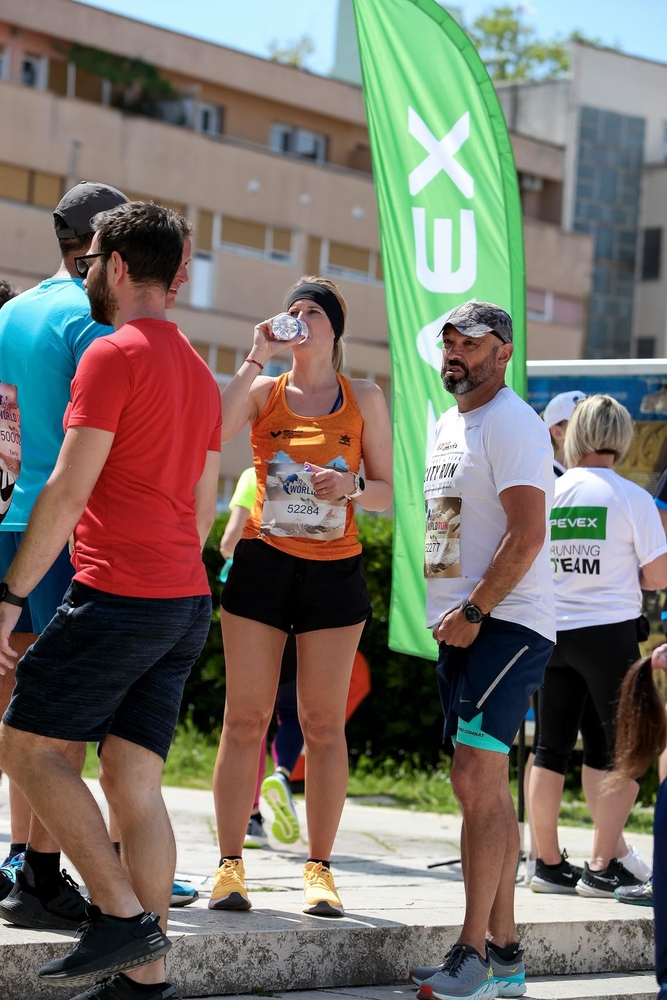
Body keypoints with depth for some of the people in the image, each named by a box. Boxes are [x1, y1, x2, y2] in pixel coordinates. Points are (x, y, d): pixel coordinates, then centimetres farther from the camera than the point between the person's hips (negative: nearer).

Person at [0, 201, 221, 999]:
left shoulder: (113, 355, -8)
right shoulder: (198, 372, 19)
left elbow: (69, 489, -14)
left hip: (117, 595, -8)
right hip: (187, 602, 8)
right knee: (135, 783, 7)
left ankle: (121, 914, -5)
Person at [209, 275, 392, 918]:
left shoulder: (363, 399, 9)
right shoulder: (264, 390, 7)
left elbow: (388, 492, 10)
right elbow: (212, 432, -14)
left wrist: (351, 487, -11)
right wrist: (256, 359, -11)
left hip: (334, 569, 0)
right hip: (263, 563, 0)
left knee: (324, 723, 2)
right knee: (245, 718, -2)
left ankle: (319, 870, 8)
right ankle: (230, 865, 3)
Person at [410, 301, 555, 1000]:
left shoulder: (511, 423, -10)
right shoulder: (448, 425, 19)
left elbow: (526, 534, -18)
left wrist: (472, 614, -18)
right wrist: (448, 616, 15)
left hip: (506, 623, -10)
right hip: (458, 627, 10)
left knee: (477, 780, -15)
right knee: (484, 786, 9)